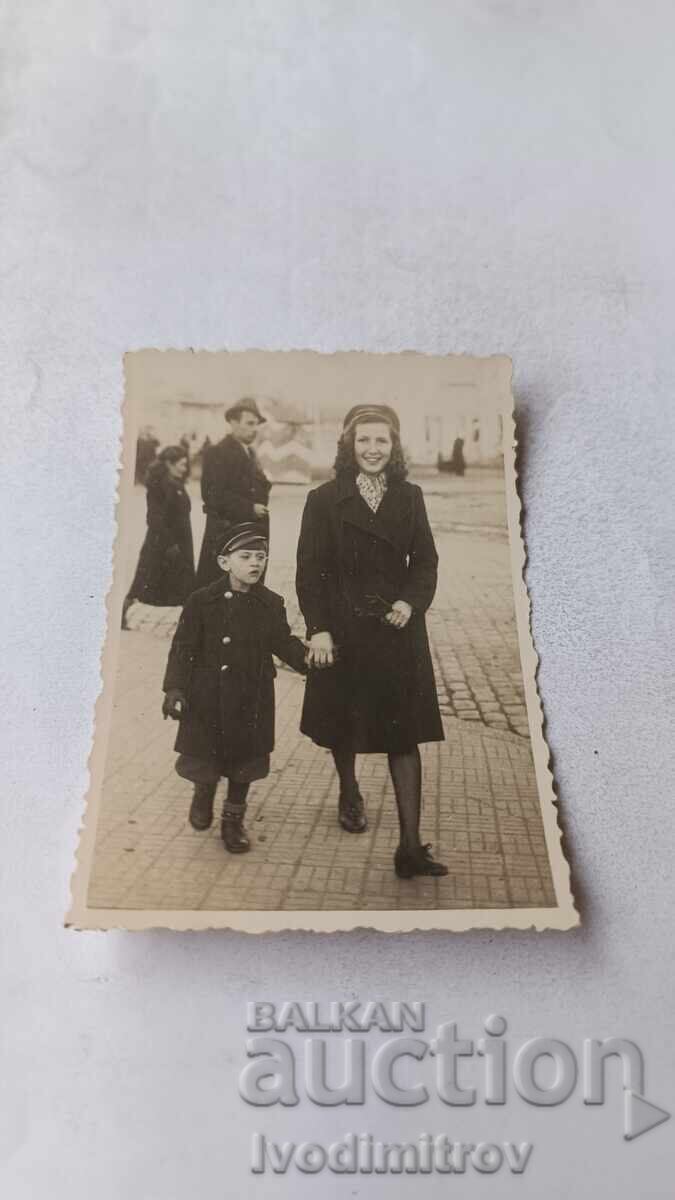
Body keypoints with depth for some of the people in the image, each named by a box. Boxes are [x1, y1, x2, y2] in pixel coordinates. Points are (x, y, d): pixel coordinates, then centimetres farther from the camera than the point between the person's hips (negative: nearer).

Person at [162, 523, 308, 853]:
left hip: (252, 701, 3)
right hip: (208, 697, -2)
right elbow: (183, 647, -7)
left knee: (245, 760, 13)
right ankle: (204, 792, 41)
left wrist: (307, 658, -14)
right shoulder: (203, 601, -9)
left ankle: (233, 820, 34)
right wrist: (174, 687, -13)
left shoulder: (271, 604, -1)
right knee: (204, 757, 5)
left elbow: (284, 643, 5)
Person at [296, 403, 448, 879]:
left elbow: (426, 561, 6)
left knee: (405, 736, -2)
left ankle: (411, 847, 3)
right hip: (343, 630, -1)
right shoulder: (324, 500, -4)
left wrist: (411, 602, -12)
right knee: (343, 724, 17)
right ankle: (349, 795, 47)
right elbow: (310, 571, -5)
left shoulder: (410, 498, 4)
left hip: (399, 631, 1)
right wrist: (318, 629, -12)